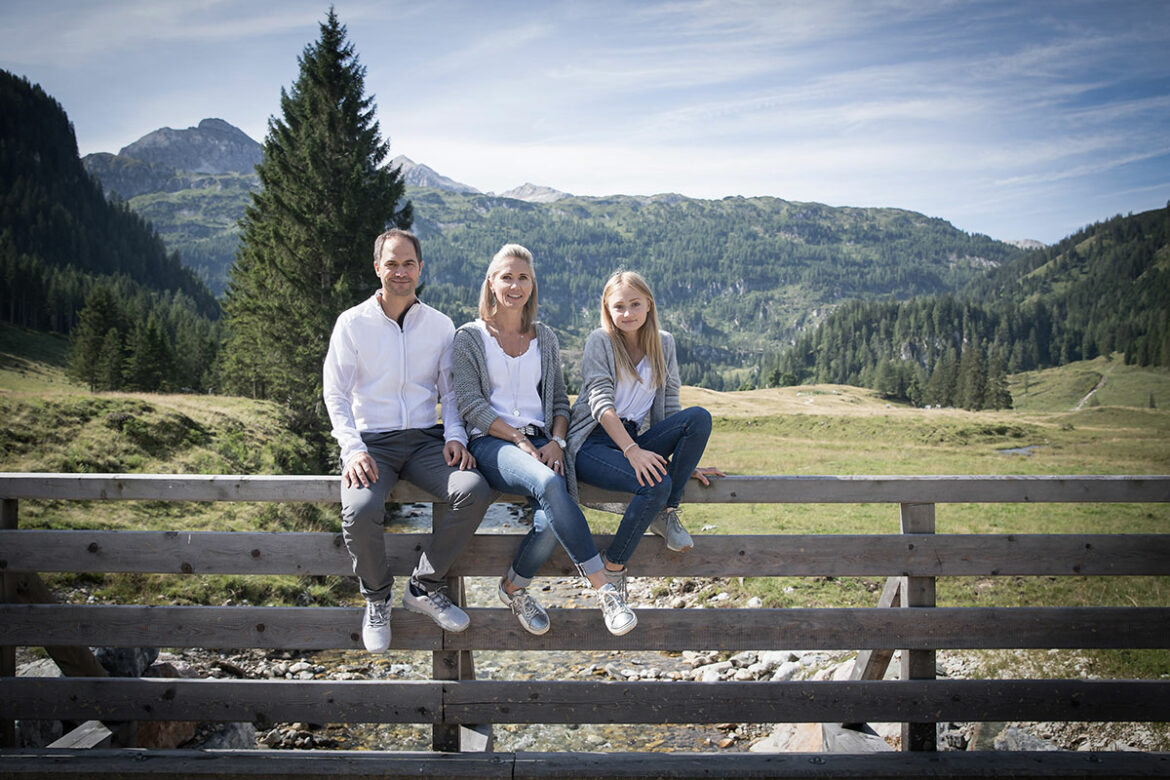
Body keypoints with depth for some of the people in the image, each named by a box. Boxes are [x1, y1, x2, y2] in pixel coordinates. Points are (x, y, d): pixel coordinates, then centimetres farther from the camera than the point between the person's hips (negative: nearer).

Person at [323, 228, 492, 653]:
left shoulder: (440, 325, 10)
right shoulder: (353, 322, 4)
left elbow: (450, 391, 14)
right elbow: (336, 394, 1)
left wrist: (455, 435, -6)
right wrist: (354, 448, -14)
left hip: (425, 439, 2)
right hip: (370, 442, -2)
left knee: (475, 491, -26)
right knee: (360, 511, -33)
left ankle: (425, 586, -5)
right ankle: (377, 598, -1)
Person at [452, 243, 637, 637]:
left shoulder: (544, 337, 19)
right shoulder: (470, 338, 8)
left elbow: (559, 399, 18)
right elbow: (472, 405, -2)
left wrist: (556, 441, -3)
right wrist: (520, 443, -13)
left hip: (540, 443, 3)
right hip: (491, 443, -3)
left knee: (550, 521, -28)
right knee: (549, 484, -36)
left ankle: (514, 588, 2)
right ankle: (604, 589, -33)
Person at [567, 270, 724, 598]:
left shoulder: (663, 343, 10)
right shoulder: (600, 341, -3)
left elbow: (669, 405, 11)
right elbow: (600, 402, -15)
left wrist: (687, 461, 3)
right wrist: (632, 450, -29)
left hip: (636, 440, 5)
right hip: (592, 444, -5)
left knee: (700, 417, -20)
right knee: (656, 483, -32)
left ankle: (666, 512, -12)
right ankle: (612, 570, -15)